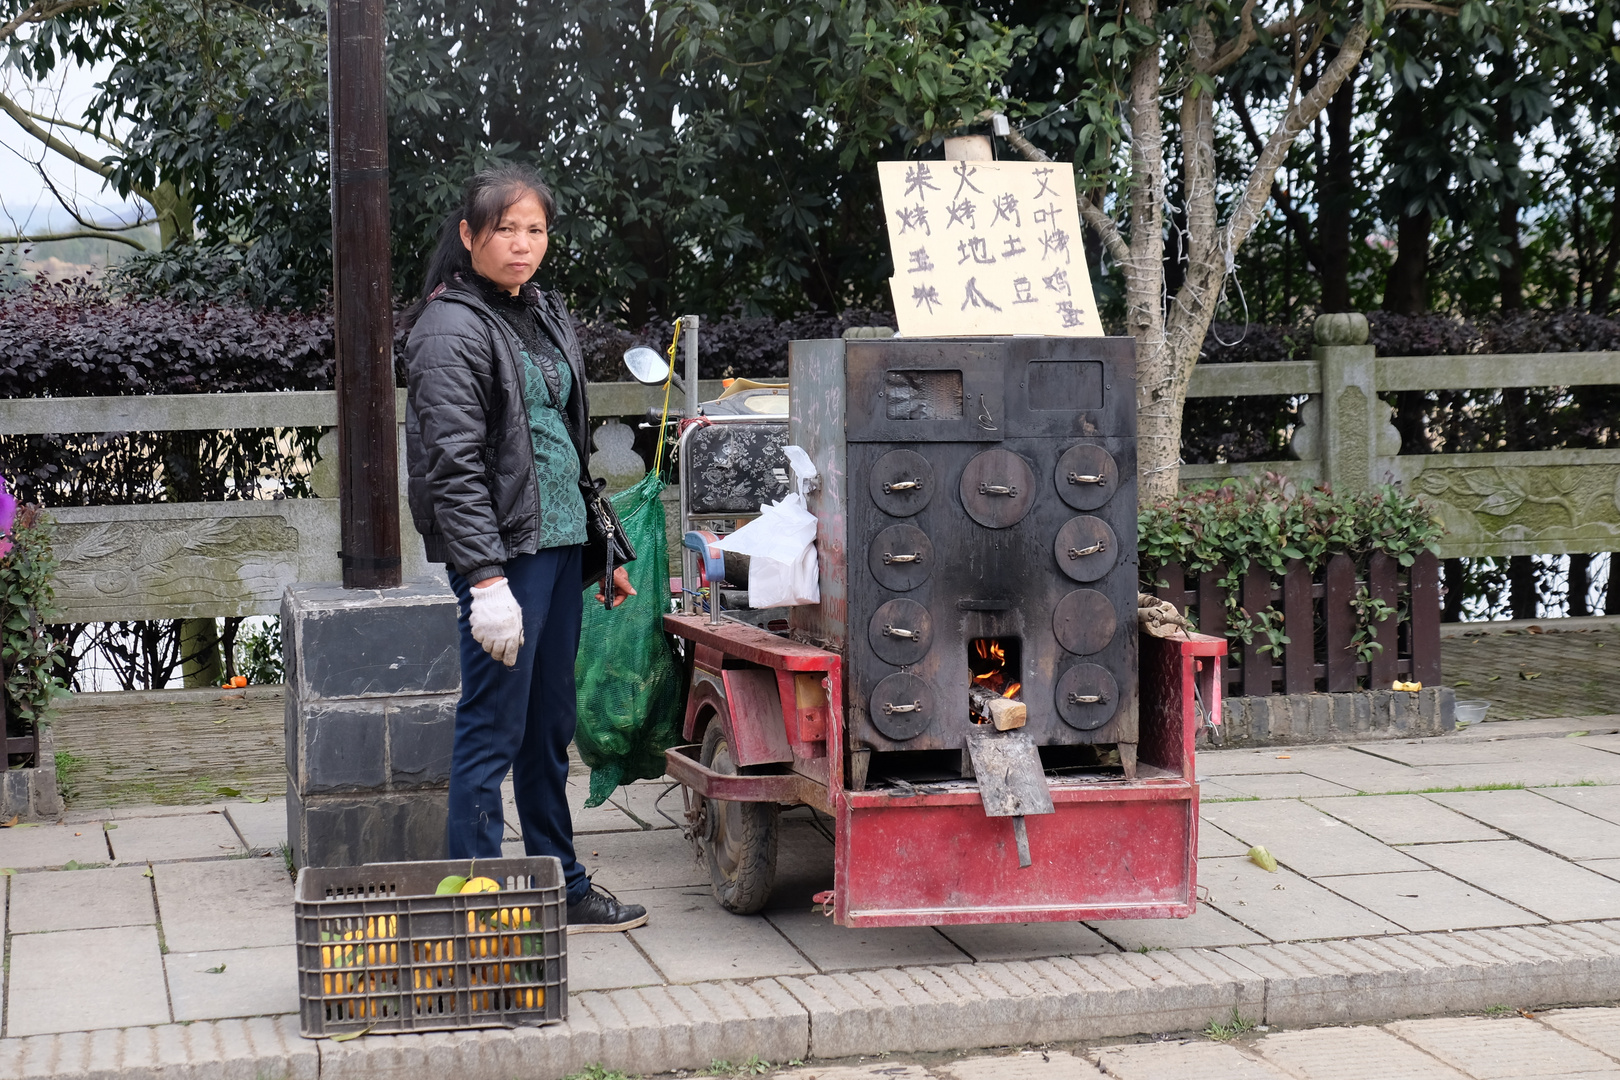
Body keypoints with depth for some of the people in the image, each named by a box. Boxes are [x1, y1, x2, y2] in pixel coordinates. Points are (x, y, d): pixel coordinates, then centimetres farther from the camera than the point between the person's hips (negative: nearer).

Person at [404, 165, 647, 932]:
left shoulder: (546, 315, 15)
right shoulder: (451, 330, -11)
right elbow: (454, 466, -18)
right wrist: (486, 578, -23)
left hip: (558, 544, 9)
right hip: (500, 552, -8)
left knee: (551, 729, 16)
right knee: (493, 732, -5)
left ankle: (561, 889, 26)